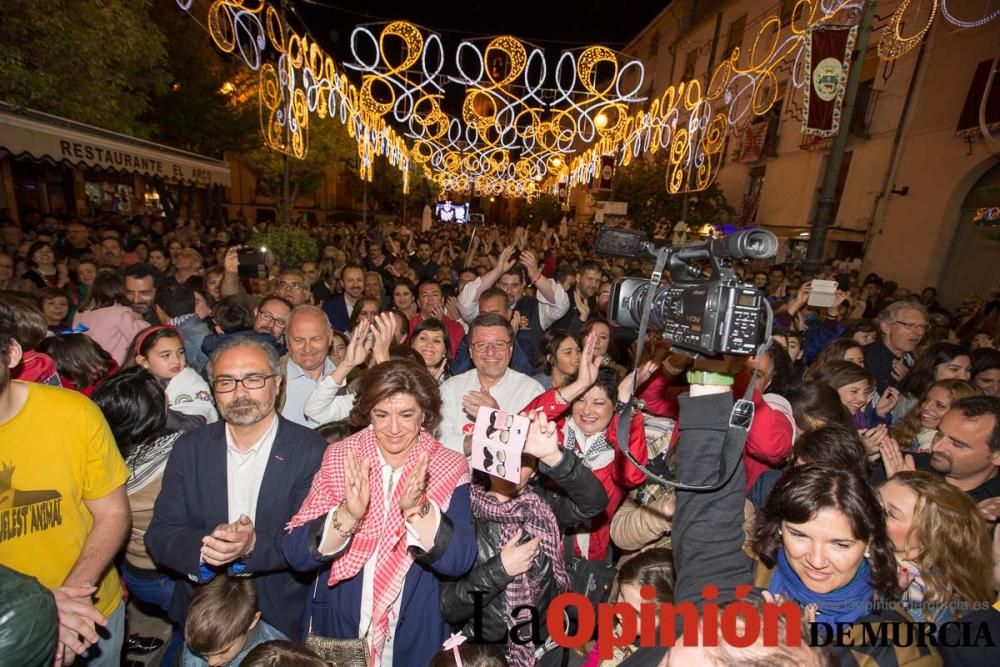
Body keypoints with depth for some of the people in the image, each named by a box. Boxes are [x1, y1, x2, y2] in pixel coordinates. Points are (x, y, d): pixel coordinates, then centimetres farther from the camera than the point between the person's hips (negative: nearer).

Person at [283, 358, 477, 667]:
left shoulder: (449, 468, -12)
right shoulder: (339, 458, -10)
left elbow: (460, 562, -20)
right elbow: (296, 555, -15)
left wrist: (417, 507, -35)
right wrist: (347, 514, -33)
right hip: (335, 630, 1)